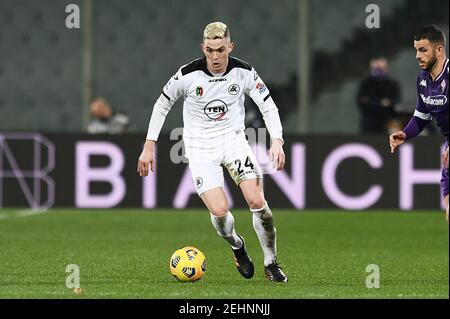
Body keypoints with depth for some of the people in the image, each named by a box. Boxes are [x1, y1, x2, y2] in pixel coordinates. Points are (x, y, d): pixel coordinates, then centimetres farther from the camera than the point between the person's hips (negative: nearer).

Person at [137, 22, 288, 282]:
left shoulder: (244, 72, -10)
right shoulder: (187, 75, -14)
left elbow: (269, 107, -3)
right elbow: (162, 106, 0)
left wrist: (277, 141, -18)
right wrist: (149, 146, -3)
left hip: (233, 139, 1)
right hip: (200, 148, -1)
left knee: (257, 201, -17)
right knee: (219, 211, -17)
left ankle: (271, 264, 0)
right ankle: (237, 246, 18)